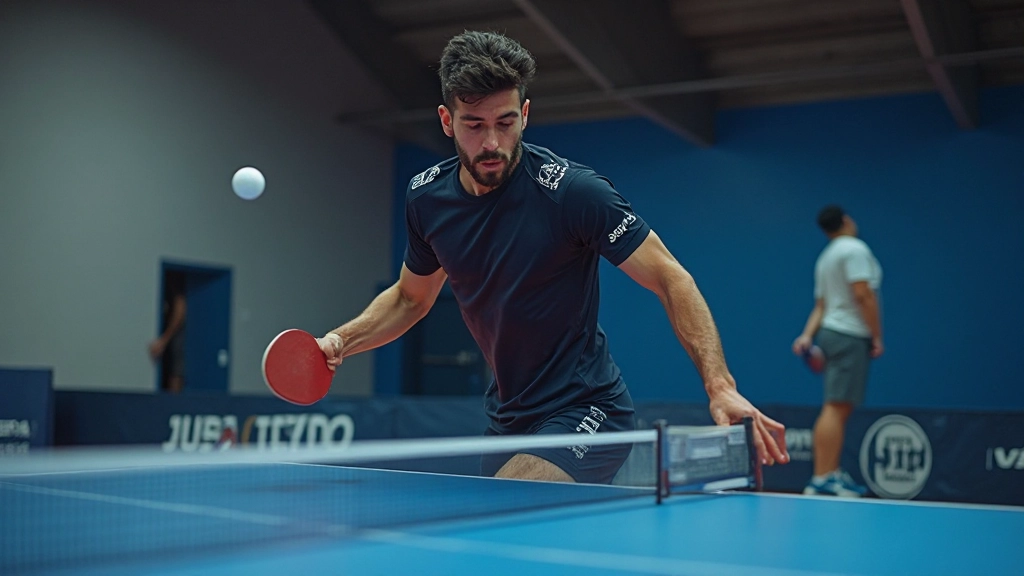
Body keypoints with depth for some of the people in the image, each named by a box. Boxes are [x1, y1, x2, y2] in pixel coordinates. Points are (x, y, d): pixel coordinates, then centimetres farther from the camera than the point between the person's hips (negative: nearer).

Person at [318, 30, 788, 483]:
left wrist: (720, 386, -29)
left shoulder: (572, 190, -21)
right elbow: (410, 297, 15)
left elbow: (670, 280, -18)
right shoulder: (425, 198, -2)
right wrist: (342, 340, -1)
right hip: (507, 422, 7)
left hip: (583, 414, -7)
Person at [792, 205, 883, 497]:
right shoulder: (855, 248, -7)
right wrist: (877, 336, -12)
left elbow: (821, 306, 17)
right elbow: (863, 294, -16)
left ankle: (834, 474, 12)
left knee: (841, 409, 10)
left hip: (832, 331, 9)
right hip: (850, 336, -9)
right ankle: (821, 479, -14)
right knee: (836, 407, -12)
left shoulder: (825, 257, 20)